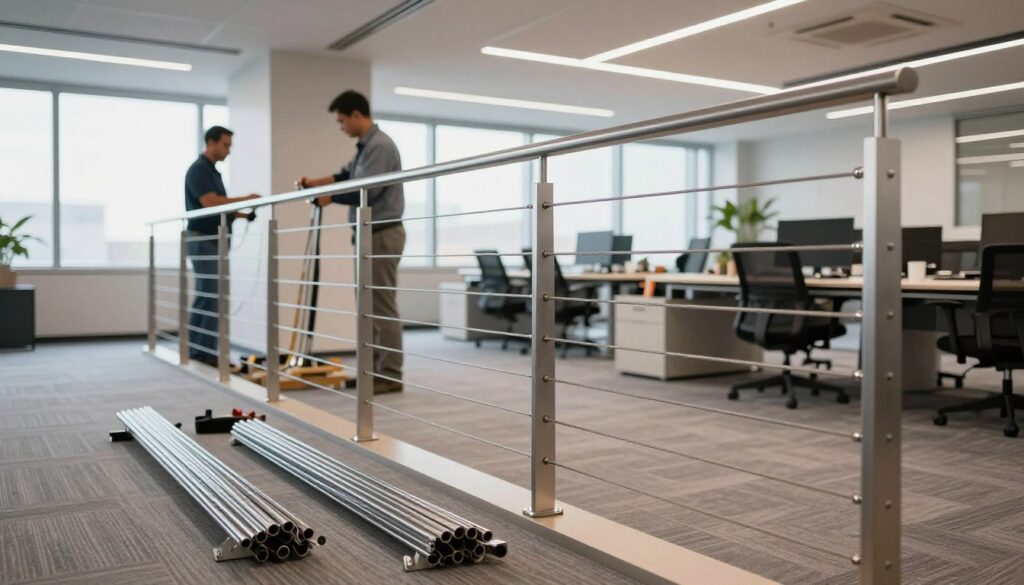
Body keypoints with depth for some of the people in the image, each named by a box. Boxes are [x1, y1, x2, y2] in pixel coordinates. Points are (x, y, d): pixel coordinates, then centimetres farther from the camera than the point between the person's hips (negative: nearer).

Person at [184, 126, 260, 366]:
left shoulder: (214, 171, 18)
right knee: (210, 298, -10)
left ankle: (198, 351, 14)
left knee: (206, 298, 10)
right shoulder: (198, 169, -12)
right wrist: (245, 199, -21)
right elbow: (210, 202, -25)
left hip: (214, 241, 10)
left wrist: (243, 214, 7)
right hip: (203, 241, -10)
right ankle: (204, 353, -6)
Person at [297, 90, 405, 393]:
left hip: (382, 234, -10)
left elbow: (364, 192, -21)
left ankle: (390, 375, -3)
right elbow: (346, 175, 26)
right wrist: (315, 182, 11)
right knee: (369, 304, 13)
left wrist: (330, 197, -7)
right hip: (370, 234, 10)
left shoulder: (380, 146, -16)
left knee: (383, 306, -7)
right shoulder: (365, 146, 16)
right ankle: (373, 370, 19)